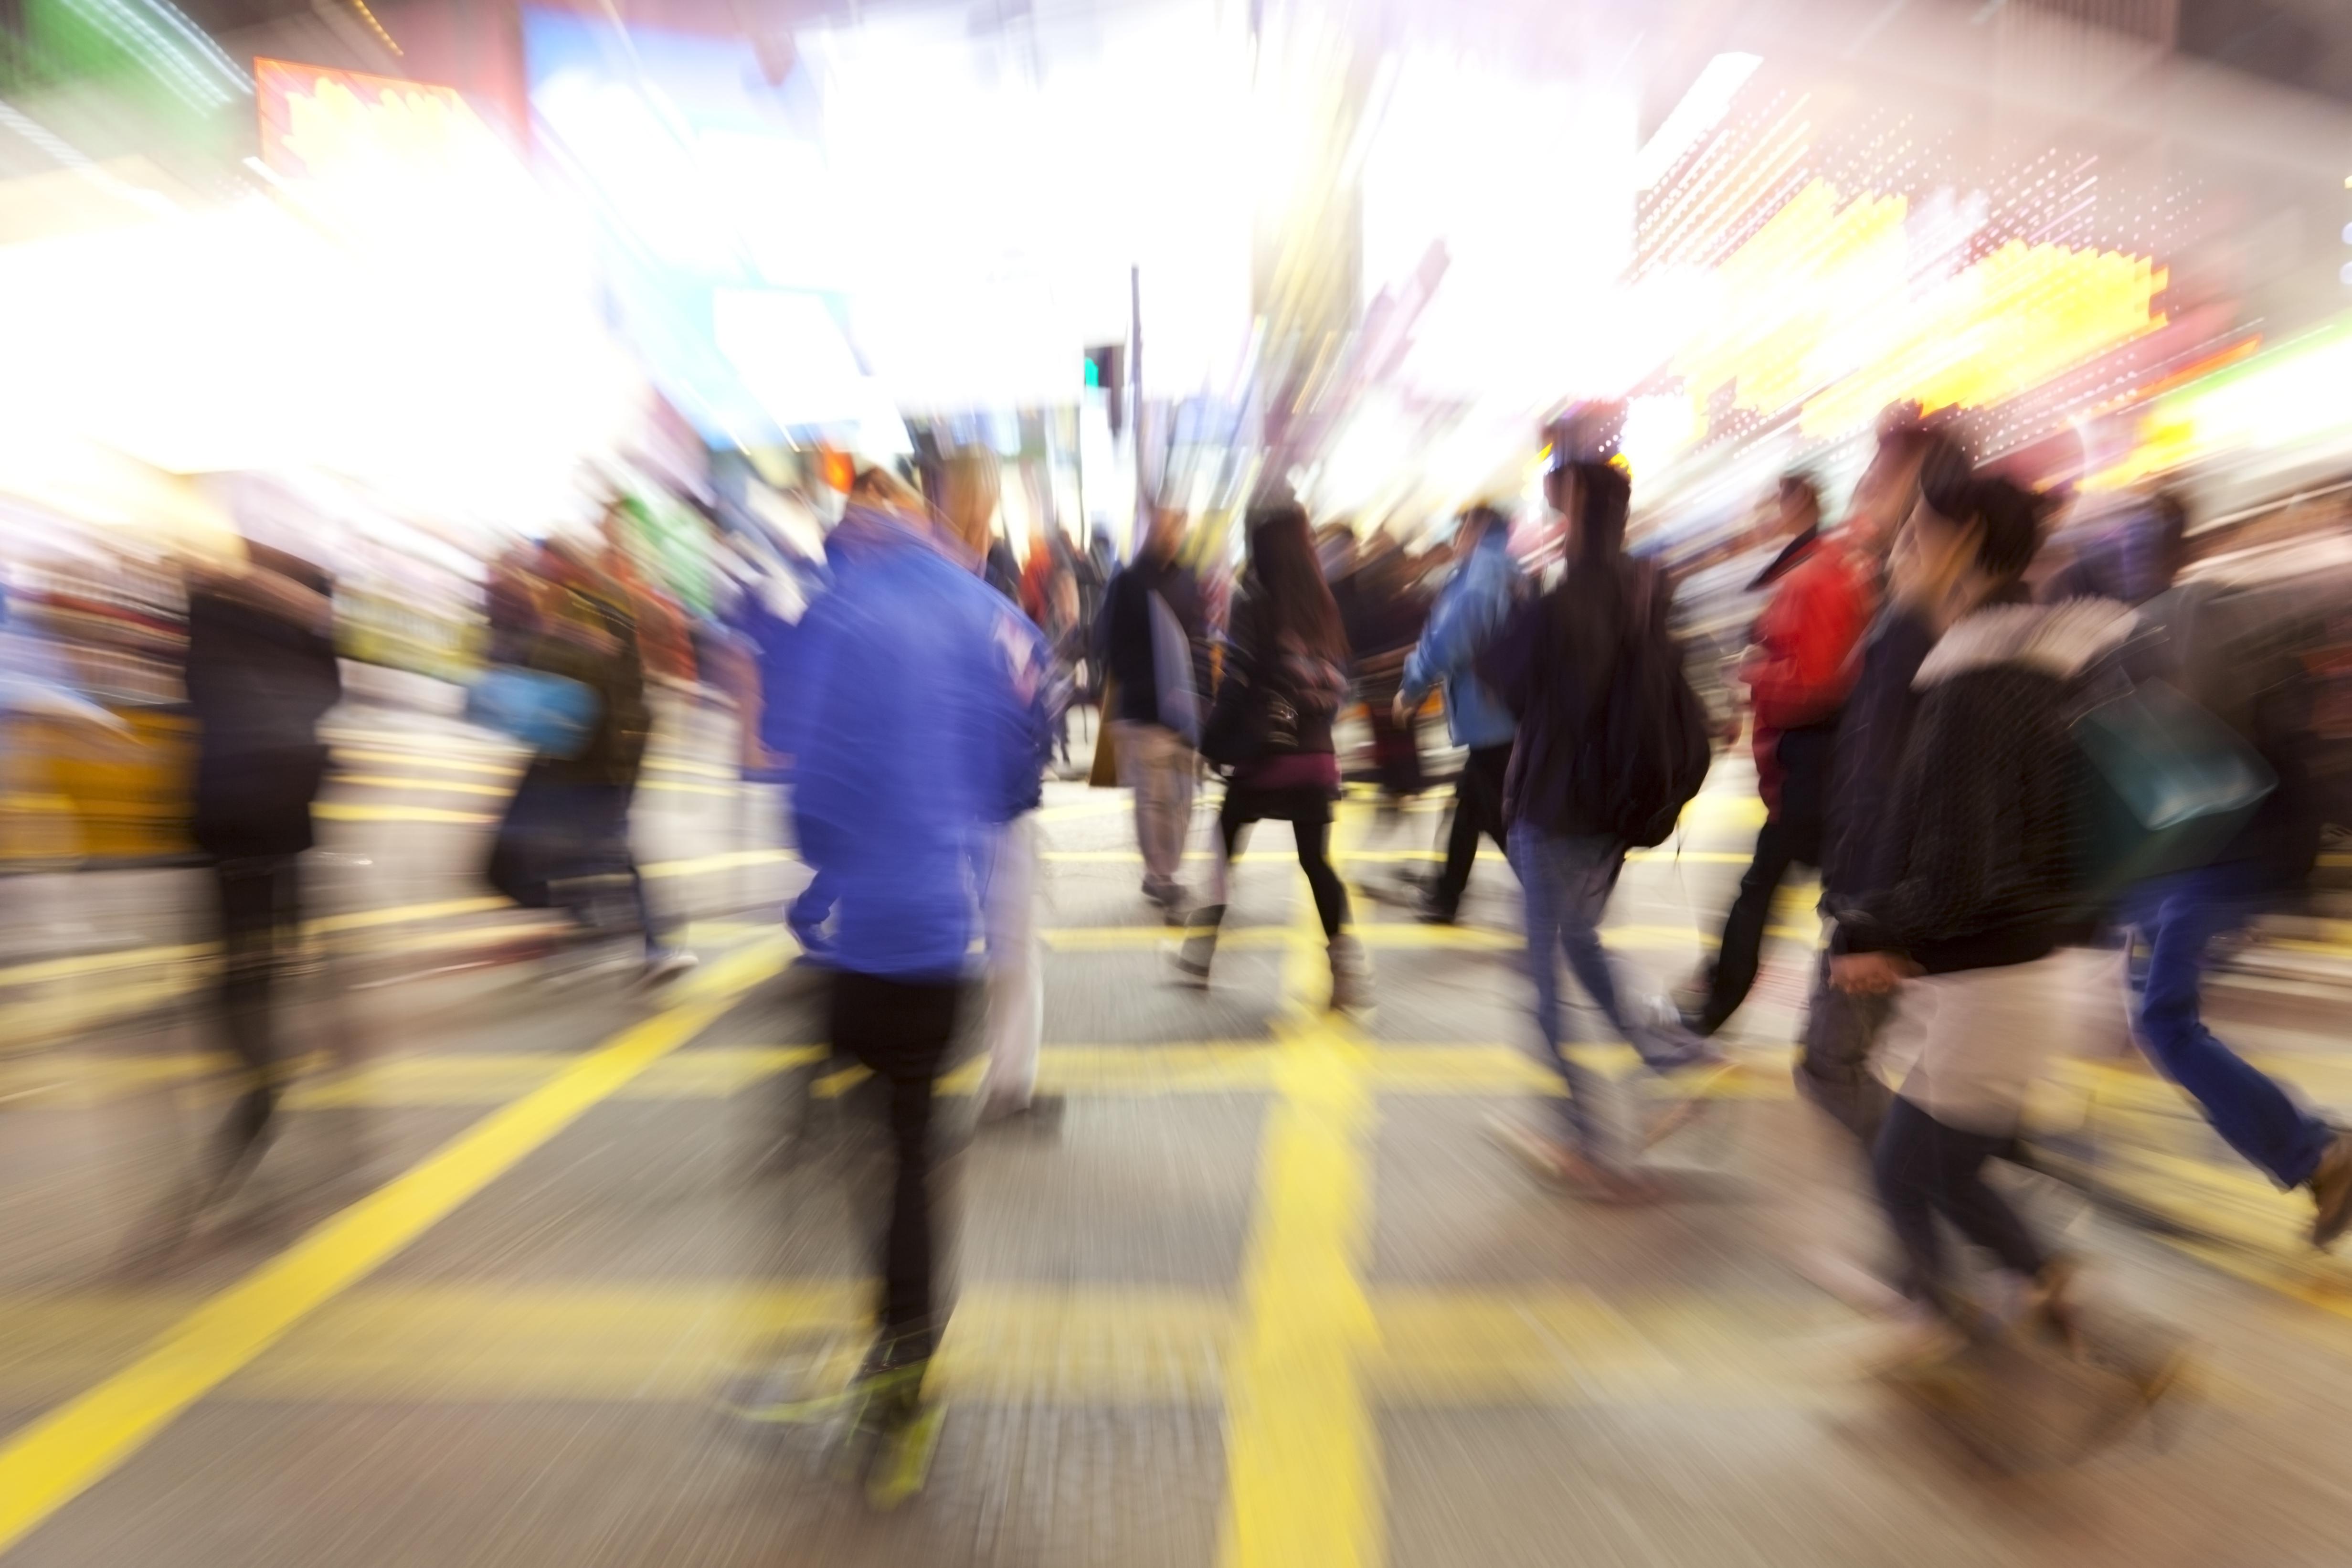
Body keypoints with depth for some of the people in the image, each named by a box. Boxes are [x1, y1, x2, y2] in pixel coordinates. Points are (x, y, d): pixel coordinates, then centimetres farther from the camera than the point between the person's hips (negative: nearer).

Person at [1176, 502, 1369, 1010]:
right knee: (1317, 858, 11)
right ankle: (1350, 969, 7)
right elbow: (1339, 680, 7)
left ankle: (1200, 951, 22)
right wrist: (1316, 724, 15)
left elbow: (1236, 682, -11)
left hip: (1267, 751, -4)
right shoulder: (1322, 602, 8)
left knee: (1226, 840, 14)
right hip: (1318, 754, 4)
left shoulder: (1253, 602, -6)